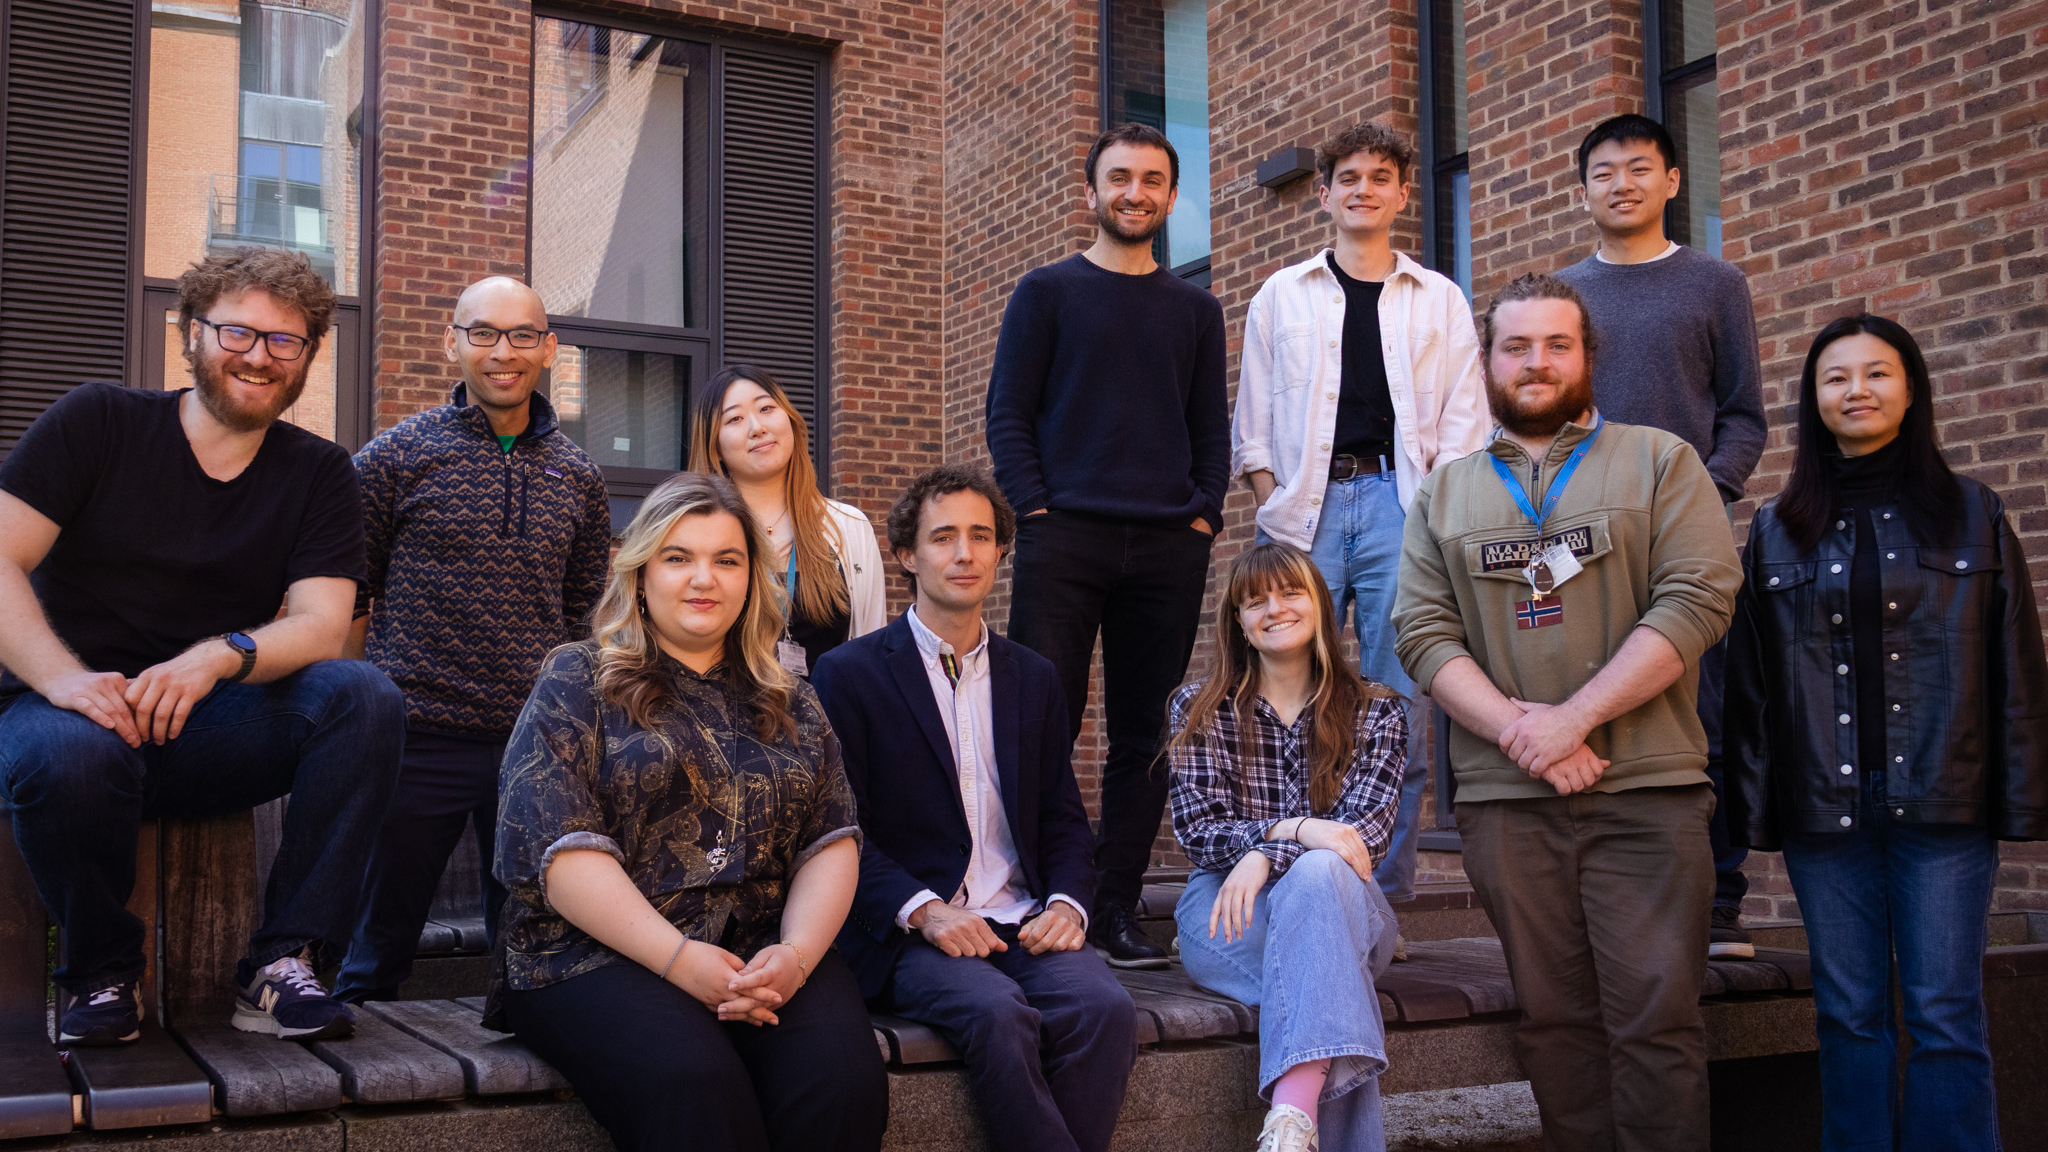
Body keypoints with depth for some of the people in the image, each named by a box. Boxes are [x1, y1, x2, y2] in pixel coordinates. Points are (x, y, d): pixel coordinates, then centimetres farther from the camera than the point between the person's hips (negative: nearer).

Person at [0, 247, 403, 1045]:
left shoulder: (318, 474, 7)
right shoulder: (98, 423, 2)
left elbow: (320, 625, -7)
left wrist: (218, 656, -29)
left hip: (212, 732, 2)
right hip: (72, 710, -2)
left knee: (364, 697, -25)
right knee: (70, 751, -37)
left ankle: (279, 965, -22)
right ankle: (102, 972, -8)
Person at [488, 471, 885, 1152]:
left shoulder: (790, 704, 19)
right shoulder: (576, 682, 6)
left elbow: (832, 841, 11)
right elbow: (557, 847, -5)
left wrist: (797, 953, -10)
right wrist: (681, 961, -16)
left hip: (766, 957, 3)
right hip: (600, 955, -3)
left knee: (843, 1081, -27)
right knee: (693, 1084, -34)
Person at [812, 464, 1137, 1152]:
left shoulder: (1034, 679, 18)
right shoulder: (850, 674, 4)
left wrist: (1066, 903, -3)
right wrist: (922, 910, -17)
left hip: (1023, 924, 4)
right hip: (908, 935, -4)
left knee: (1106, 1008, -27)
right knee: (997, 1013, -34)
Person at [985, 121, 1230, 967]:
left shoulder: (1196, 310, 17)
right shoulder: (1046, 292, 8)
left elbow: (1212, 429, 17)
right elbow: (1007, 414, 3)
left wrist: (1203, 515, 2)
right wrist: (1037, 511, -8)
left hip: (1169, 550, 3)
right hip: (1064, 540, -3)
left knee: (1145, 735, 3)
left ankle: (1115, 909, 10)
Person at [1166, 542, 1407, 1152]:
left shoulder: (1377, 710, 7)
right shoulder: (1198, 708, 6)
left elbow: (1366, 832, -6)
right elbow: (1197, 830, -3)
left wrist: (1266, 856, -23)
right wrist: (1293, 829, -22)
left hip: (1337, 898, 0)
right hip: (1226, 911, 0)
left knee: (1319, 872, -38)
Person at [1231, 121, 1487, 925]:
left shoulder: (1440, 302, 16)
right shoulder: (1281, 297, 17)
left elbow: (1464, 425, 10)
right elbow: (1252, 424, 14)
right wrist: (1272, 509, 0)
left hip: (1400, 503, 0)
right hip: (1304, 509, 0)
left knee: (1401, 705, -4)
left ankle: (1385, 897, 3)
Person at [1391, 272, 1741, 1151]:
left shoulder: (1659, 462, 7)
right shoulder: (1443, 494, 15)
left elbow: (1698, 600, -6)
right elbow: (1423, 633, 5)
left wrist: (1573, 718, -14)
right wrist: (1519, 731, -11)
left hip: (1647, 790, -2)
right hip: (1503, 797, 2)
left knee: (1656, 1019, -5)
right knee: (1553, 1018, 6)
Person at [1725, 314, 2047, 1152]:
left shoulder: (1973, 515, 7)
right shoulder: (1776, 531, 10)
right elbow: (1750, 682, 8)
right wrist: (1753, 805, 2)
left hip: (1941, 802, -1)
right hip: (1825, 807, 2)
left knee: (1945, 1014, -1)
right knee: (1850, 1014, 7)